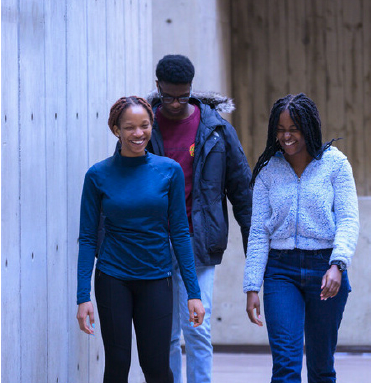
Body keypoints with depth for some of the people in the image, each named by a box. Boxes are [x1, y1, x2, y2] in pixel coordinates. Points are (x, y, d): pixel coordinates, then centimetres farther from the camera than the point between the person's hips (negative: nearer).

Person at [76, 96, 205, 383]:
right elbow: (88, 237, -2)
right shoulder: (98, 176, -4)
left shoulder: (169, 171, -2)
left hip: (157, 278, 1)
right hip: (113, 279, -1)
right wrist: (83, 297, -9)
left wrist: (193, 292, -2)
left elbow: (180, 232, 1)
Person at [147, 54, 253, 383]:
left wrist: (252, 240, 5)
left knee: (196, 328, -6)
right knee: (166, 334, 5)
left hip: (199, 243, -1)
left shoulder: (215, 127, 2)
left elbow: (241, 184, 8)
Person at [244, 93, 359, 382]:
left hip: (324, 268, -1)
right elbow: (258, 232, 5)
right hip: (281, 269, 1)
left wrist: (337, 265, -21)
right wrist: (252, 287, -1)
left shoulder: (335, 164, 1)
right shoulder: (268, 170, 6)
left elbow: (348, 220, -5)